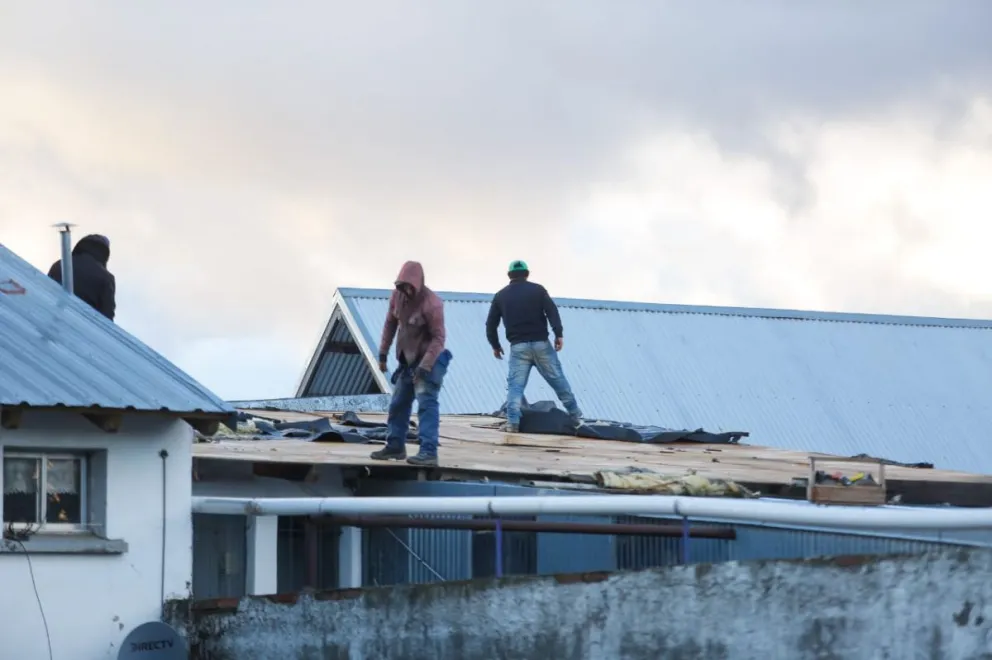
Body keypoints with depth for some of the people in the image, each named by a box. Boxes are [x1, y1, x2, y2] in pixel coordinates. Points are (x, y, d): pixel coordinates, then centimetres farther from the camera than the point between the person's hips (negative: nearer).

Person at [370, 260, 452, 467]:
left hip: (428, 359, -8)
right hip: (407, 359, 8)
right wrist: (383, 354, 9)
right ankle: (395, 446, 28)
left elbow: (438, 338, -23)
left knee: (426, 404, -17)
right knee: (398, 403, 15)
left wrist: (424, 366, -28)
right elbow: (390, 324, 10)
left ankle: (428, 452, -22)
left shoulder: (431, 303, -24)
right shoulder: (397, 296, -3)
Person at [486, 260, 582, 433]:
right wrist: (559, 334, -10)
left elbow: (491, 324, 12)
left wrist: (495, 345, 24)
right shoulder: (537, 289, 6)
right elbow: (552, 311, -8)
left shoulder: (501, 296, 11)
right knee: (558, 380, 8)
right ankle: (575, 417, 12)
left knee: (515, 385, -1)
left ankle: (512, 422, -17)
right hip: (540, 343, 0)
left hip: (518, 347, 0)